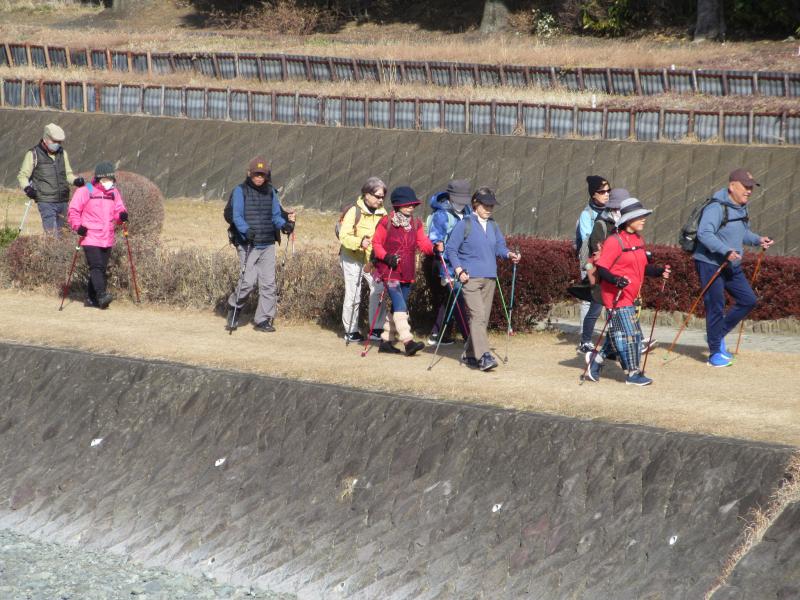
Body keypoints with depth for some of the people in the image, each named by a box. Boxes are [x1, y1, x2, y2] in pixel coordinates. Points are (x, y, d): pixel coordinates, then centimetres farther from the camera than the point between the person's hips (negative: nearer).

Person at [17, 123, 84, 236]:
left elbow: (68, 174, 22)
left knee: (62, 232, 10)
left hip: (63, 201, 5)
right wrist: (27, 188, -17)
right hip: (46, 202, -5)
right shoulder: (33, 154, -1)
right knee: (52, 234, -14)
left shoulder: (62, 153, 13)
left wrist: (76, 180, 1)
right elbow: (22, 175, 2)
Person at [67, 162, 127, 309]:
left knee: (101, 269, 8)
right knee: (96, 267, -17)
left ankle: (91, 299, 15)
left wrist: (122, 216, -7)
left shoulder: (114, 193, 12)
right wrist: (78, 226, -16)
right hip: (90, 238, -6)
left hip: (107, 240, 6)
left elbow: (118, 210, 16)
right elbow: (73, 210, -3)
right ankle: (102, 295, -25)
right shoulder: (85, 192, -4)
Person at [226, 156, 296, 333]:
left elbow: (276, 215, 13)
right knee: (248, 281, -12)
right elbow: (237, 216, -8)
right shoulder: (240, 191, -1)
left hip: (268, 245, 5)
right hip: (248, 244, -5)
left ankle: (263, 321, 6)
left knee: (269, 283, 0)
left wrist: (284, 224, -9)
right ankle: (233, 307, 15)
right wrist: (246, 230, -26)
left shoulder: (270, 192, 13)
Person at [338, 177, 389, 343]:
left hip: (372, 260, 4)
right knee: (353, 295, -4)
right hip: (352, 258, -4)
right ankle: (350, 331, 9)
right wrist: (359, 242, -35)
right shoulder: (354, 211, -13)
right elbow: (344, 236, -17)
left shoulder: (382, 213, 4)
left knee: (379, 289, -9)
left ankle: (376, 329, 1)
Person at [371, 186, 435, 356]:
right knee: (400, 305, -18)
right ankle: (408, 342, -25)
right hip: (390, 271, -7)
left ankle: (386, 340, 23)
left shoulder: (416, 224, 10)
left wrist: (434, 248, -19)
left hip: (407, 273, 7)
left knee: (398, 307, 11)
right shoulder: (386, 222, -6)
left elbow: (423, 243, 2)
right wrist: (387, 257, -20)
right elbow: (376, 243, -3)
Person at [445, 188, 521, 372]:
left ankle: (469, 355, 21)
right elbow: (451, 249, -3)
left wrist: (508, 254, -7)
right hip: (470, 278, -7)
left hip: (489, 278, 7)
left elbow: (499, 246, 15)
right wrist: (459, 270, -12)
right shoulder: (465, 224, -3)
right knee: (478, 315, -18)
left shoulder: (493, 226, 14)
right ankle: (483, 356, -25)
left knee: (483, 318, 9)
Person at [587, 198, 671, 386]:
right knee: (629, 334, -7)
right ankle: (633, 374, 2)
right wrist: (617, 281, -33)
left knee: (618, 334, 14)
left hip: (630, 296, 9)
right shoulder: (614, 242, -16)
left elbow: (643, 267, 20)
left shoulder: (638, 240, 12)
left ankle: (596, 364, 26)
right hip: (617, 297, -9)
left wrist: (659, 272, 4)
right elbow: (601, 268, -18)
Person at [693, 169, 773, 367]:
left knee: (748, 300, 9)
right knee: (716, 306, -4)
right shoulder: (717, 208, -20)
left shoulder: (741, 208, 10)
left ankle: (718, 334, 23)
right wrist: (726, 251, -38)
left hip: (732, 265, 9)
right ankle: (715, 352, 7)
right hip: (710, 264, -9)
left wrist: (757, 240, 6)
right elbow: (704, 233, -31)